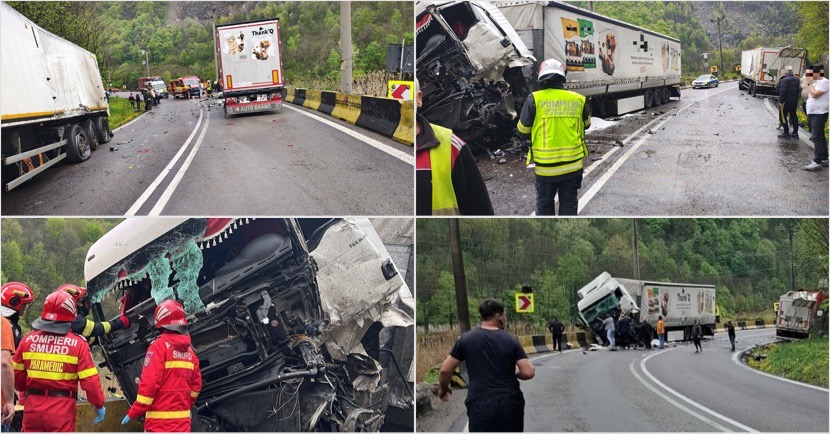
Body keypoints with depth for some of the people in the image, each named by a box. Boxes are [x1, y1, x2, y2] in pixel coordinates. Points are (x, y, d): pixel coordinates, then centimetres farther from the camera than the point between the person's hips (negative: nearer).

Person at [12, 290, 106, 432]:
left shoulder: (28, 339, 2)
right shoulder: (77, 343, -9)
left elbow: (16, 375, 9)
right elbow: (89, 380, -10)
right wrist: (99, 405, 6)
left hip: (33, 407, 3)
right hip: (62, 409, -3)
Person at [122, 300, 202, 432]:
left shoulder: (160, 346, -10)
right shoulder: (189, 350, 9)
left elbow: (150, 382, -16)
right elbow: (196, 384, 13)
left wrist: (133, 413, -9)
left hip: (160, 421, -6)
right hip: (183, 420, 6)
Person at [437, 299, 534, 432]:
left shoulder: (467, 338, 3)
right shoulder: (511, 340, 3)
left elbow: (445, 370, 5)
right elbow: (528, 372, -5)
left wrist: (443, 388, 24)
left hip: (481, 405, -1)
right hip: (510, 403, 1)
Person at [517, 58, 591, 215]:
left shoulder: (535, 99, -11)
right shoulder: (578, 100, -2)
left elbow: (522, 131, -3)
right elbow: (586, 124, 16)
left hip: (545, 167, -2)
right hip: (573, 165, 2)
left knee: (544, 204, 15)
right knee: (569, 204, 14)